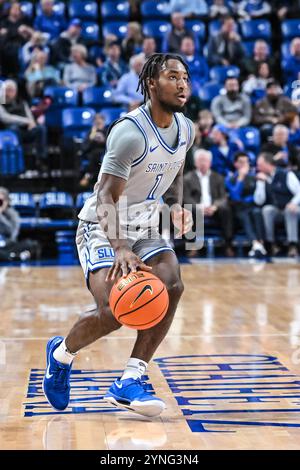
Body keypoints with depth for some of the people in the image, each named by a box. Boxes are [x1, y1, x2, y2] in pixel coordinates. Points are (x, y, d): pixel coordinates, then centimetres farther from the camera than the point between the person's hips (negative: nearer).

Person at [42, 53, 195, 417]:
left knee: (172, 286, -20)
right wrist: (120, 248, -41)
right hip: (102, 228, -7)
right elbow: (106, 198, -27)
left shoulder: (185, 129, 1)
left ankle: (130, 381, -13)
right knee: (114, 310, -22)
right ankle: (62, 353, 12)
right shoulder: (130, 133, -24)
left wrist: (177, 205, -1)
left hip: (146, 227, 7)